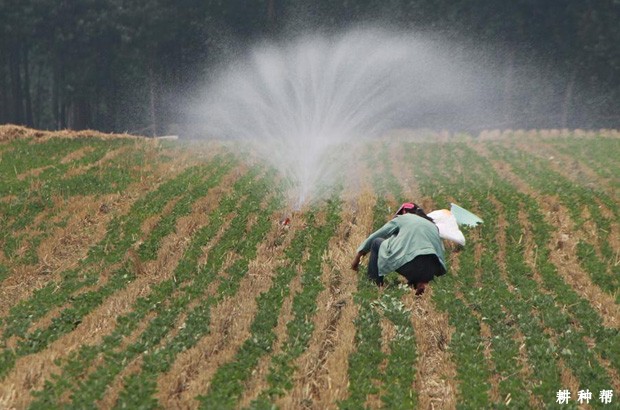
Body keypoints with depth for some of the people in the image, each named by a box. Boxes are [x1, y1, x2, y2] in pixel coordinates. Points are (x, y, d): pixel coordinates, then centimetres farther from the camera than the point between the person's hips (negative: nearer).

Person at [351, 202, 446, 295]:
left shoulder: (402, 218, 21)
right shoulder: (432, 225, 30)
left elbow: (374, 237, 27)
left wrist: (357, 257, 39)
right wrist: (423, 281, 31)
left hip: (409, 265, -4)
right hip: (432, 271, 4)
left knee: (376, 242, 22)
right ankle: (419, 282, 11)